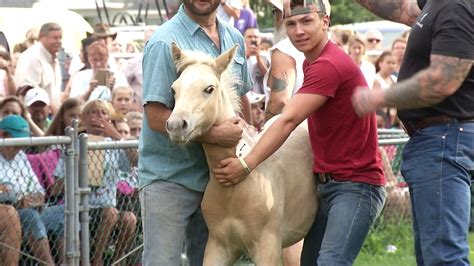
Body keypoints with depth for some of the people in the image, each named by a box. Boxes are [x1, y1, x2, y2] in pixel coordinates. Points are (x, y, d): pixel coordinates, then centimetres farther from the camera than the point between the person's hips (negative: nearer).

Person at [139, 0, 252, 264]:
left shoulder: (235, 39, 8)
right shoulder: (165, 42, -14)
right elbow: (156, 117, -18)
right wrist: (214, 134, -24)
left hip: (216, 177, 7)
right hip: (169, 180, -7)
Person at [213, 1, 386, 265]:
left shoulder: (330, 65, -17)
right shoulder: (313, 63, 15)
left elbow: (288, 120, -23)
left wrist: (247, 164, -27)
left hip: (356, 185, -10)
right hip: (329, 183, 10)